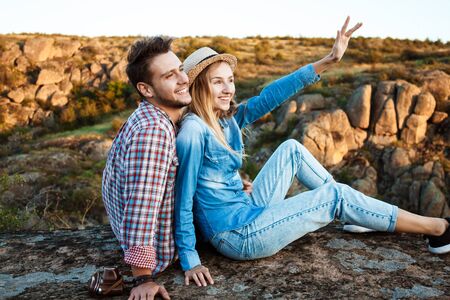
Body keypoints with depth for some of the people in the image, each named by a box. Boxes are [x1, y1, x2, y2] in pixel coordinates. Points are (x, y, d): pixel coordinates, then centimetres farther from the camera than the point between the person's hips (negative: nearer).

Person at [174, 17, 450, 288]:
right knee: (335, 196, -4)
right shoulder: (194, 130, -21)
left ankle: (358, 214, 17)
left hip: (247, 213, 8)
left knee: (291, 149, 7)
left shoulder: (228, 118, 2)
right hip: (238, 237, -8)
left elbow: (269, 97, -4)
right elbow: (184, 197, -20)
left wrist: (328, 61, -9)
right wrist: (190, 260, -18)